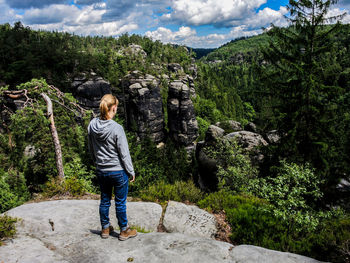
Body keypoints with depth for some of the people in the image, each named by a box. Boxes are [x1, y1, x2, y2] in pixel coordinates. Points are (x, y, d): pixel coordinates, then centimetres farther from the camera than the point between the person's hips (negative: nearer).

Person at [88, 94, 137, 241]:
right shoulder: (117, 128, -22)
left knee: (104, 200, 20)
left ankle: (105, 228, 36)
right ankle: (124, 231, 26)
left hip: (101, 171, 6)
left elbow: (91, 149, 9)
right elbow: (124, 153, -16)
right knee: (120, 202, 10)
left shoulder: (92, 125, -4)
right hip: (118, 171, -5)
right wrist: (131, 171, -4)